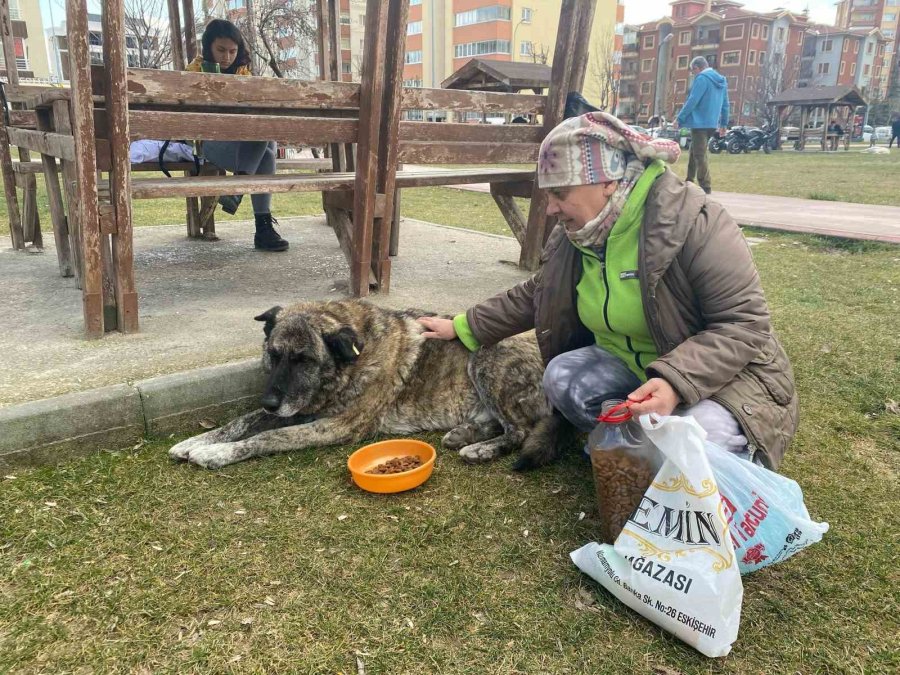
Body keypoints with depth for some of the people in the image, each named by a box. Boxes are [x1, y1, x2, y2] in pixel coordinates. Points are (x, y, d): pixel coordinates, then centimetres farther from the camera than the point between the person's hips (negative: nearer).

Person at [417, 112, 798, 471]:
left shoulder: (694, 222, -23)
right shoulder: (574, 237, -3)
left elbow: (746, 324, -24)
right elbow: (533, 296, 12)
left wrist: (676, 382, -37)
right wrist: (463, 328, 9)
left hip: (720, 373, -5)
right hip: (628, 366, 6)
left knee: (704, 436, -34)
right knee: (563, 376, -20)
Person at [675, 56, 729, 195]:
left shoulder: (702, 78, -10)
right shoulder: (722, 80, 17)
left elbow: (692, 101, -17)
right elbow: (725, 104, 19)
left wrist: (679, 118, -12)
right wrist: (724, 123, 24)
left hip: (700, 122, -9)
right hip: (712, 123, 9)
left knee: (700, 155, -7)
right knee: (695, 152, 20)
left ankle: (706, 187, -8)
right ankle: (689, 182, 26)